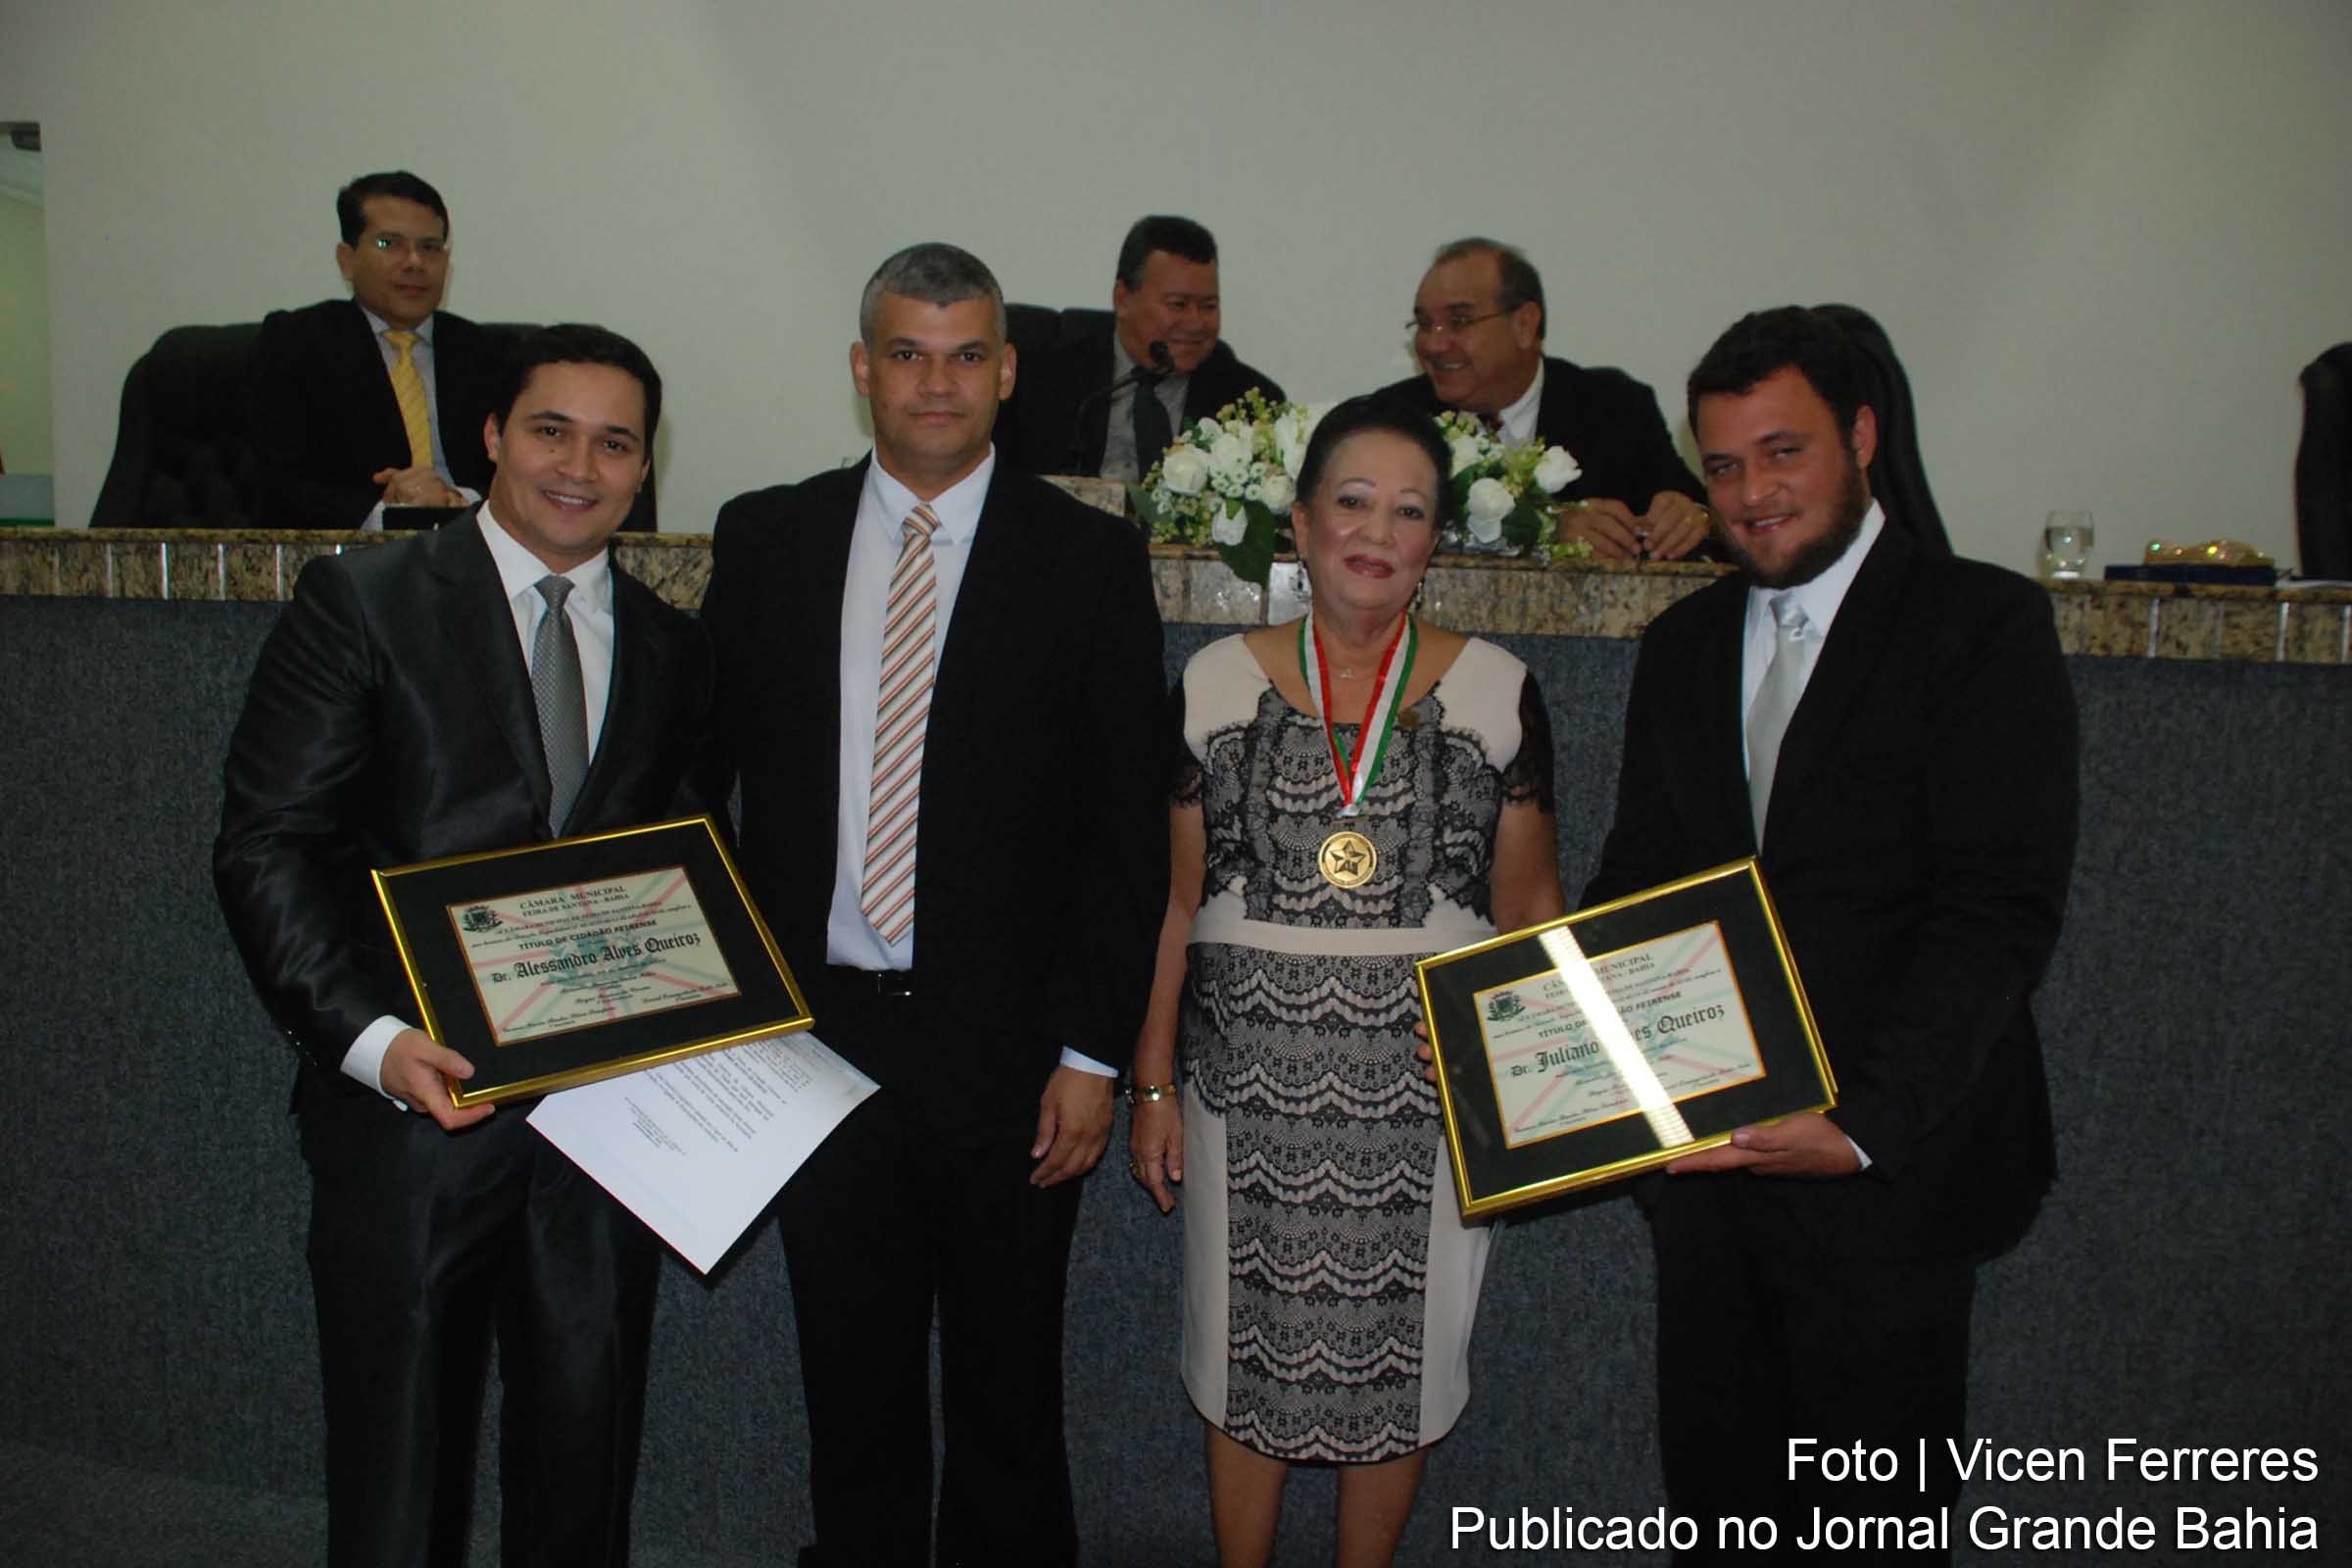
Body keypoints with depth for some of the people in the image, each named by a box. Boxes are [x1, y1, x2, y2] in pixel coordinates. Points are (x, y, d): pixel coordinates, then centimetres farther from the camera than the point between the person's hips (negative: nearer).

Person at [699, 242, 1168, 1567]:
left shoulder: (1089, 560, -3)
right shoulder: (765, 540, 5)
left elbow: (1130, 832, -4)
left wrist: (1094, 1055, -7)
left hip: (1005, 1050, -2)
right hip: (815, 1036, 2)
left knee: (1009, 1397, 12)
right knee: (852, 1394, 17)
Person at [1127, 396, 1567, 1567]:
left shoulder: (1496, 690, -1)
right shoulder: (1216, 682, 0)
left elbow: (1529, 908, 3)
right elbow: (1176, 899, 4)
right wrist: (1152, 1081, 3)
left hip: (1427, 1086, 0)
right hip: (1251, 1079, 1)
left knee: (1396, 1363, 13)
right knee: (1246, 1354, 13)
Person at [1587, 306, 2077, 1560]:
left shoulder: (1980, 625, -8)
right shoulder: (1682, 645, 11)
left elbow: (2001, 912, -16)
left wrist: (1867, 1122, -24)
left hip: (1889, 1164, -5)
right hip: (1706, 1152, 5)